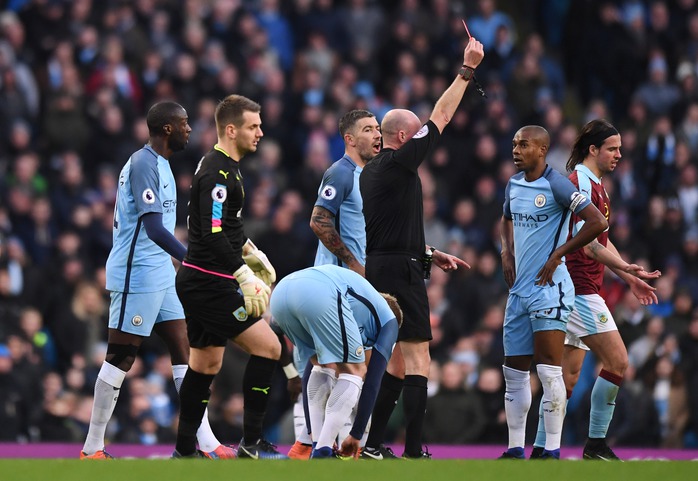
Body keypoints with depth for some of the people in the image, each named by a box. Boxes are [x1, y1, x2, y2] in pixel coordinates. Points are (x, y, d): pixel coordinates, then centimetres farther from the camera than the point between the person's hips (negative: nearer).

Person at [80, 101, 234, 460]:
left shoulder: (159, 163, 15)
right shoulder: (144, 164, -16)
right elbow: (155, 229, -24)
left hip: (159, 275, 10)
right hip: (137, 276, -10)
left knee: (184, 351, 6)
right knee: (120, 358, -4)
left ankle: (206, 444, 6)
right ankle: (92, 449, 2)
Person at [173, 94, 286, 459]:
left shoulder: (222, 166, 14)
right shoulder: (217, 174, -19)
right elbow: (213, 236, -26)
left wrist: (252, 253, 27)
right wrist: (246, 277, -28)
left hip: (198, 282, 10)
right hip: (210, 284, -10)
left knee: (205, 364, 13)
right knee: (268, 346, -10)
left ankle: (185, 451, 16)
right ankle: (251, 443, -9)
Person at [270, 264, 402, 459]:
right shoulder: (389, 321, 29)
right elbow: (372, 382, 24)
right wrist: (356, 435, 31)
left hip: (281, 291, 7)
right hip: (320, 296, -7)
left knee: (325, 367, 27)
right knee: (354, 372, 10)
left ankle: (319, 448, 18)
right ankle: (322, 454, 1)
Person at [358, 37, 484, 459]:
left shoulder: (371, 172, 16)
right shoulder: (399, 163, -11)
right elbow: (441, 118, -10)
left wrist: (432, 254, 27)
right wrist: (467, 70, -5)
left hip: (379, 267, 9)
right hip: (402, 272, -9)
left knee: (398, 362, 14)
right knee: (417, 360, -8)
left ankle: (374, 444, 12)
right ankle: (414, 452, -12)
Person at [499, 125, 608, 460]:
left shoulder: (556, 185, -12)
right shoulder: (514, 184, 11)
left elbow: (597, 222, -18)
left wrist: (558, 254, -14)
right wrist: (507, 252, 13)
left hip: (549, 288, -8)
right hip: (518, 289, 8)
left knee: (549, 371, -9)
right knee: (514, 372, 9)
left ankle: (552, 451, -5)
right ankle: (515, 450, 15)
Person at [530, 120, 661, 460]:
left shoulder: (595, 185, 19)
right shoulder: (580, 182, -13)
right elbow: (585, 242, -20)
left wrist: (629, 277, 25)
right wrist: (624, 267, -28)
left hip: (582, 289, 10)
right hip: (580, 288, -10)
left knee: (569, 375, 9)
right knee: (617, 361, -11)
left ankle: (541, 449, 8)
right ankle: (596, 443, -6)